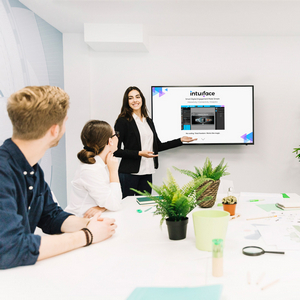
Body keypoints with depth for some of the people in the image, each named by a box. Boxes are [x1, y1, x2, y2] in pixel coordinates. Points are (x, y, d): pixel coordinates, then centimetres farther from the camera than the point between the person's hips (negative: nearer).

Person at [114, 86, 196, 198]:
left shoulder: (148, 121, 15)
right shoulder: (123, 121, -5)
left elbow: (158, 146, 19)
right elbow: (116, 150, -10)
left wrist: (181, 140, 18)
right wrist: (139, 153, -17)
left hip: (147, 173, 6)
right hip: (129, 173, -5)